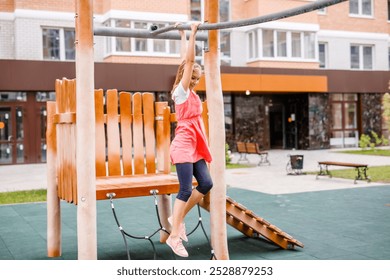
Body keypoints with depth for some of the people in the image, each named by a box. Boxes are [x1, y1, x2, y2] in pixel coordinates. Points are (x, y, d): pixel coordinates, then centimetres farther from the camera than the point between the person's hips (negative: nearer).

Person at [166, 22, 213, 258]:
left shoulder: (193, 94, 15)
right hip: (183, 146, -9)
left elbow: (187, 61, 22)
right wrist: (191, 33, -10)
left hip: (195, 147, 9)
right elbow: (188, 61, -12)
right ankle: (174, 236, 0)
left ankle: (179, 218, 20)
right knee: (186, 190, -8)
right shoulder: (181, 90, -6)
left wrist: (184, 35, 28)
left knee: (206, 184, 3)